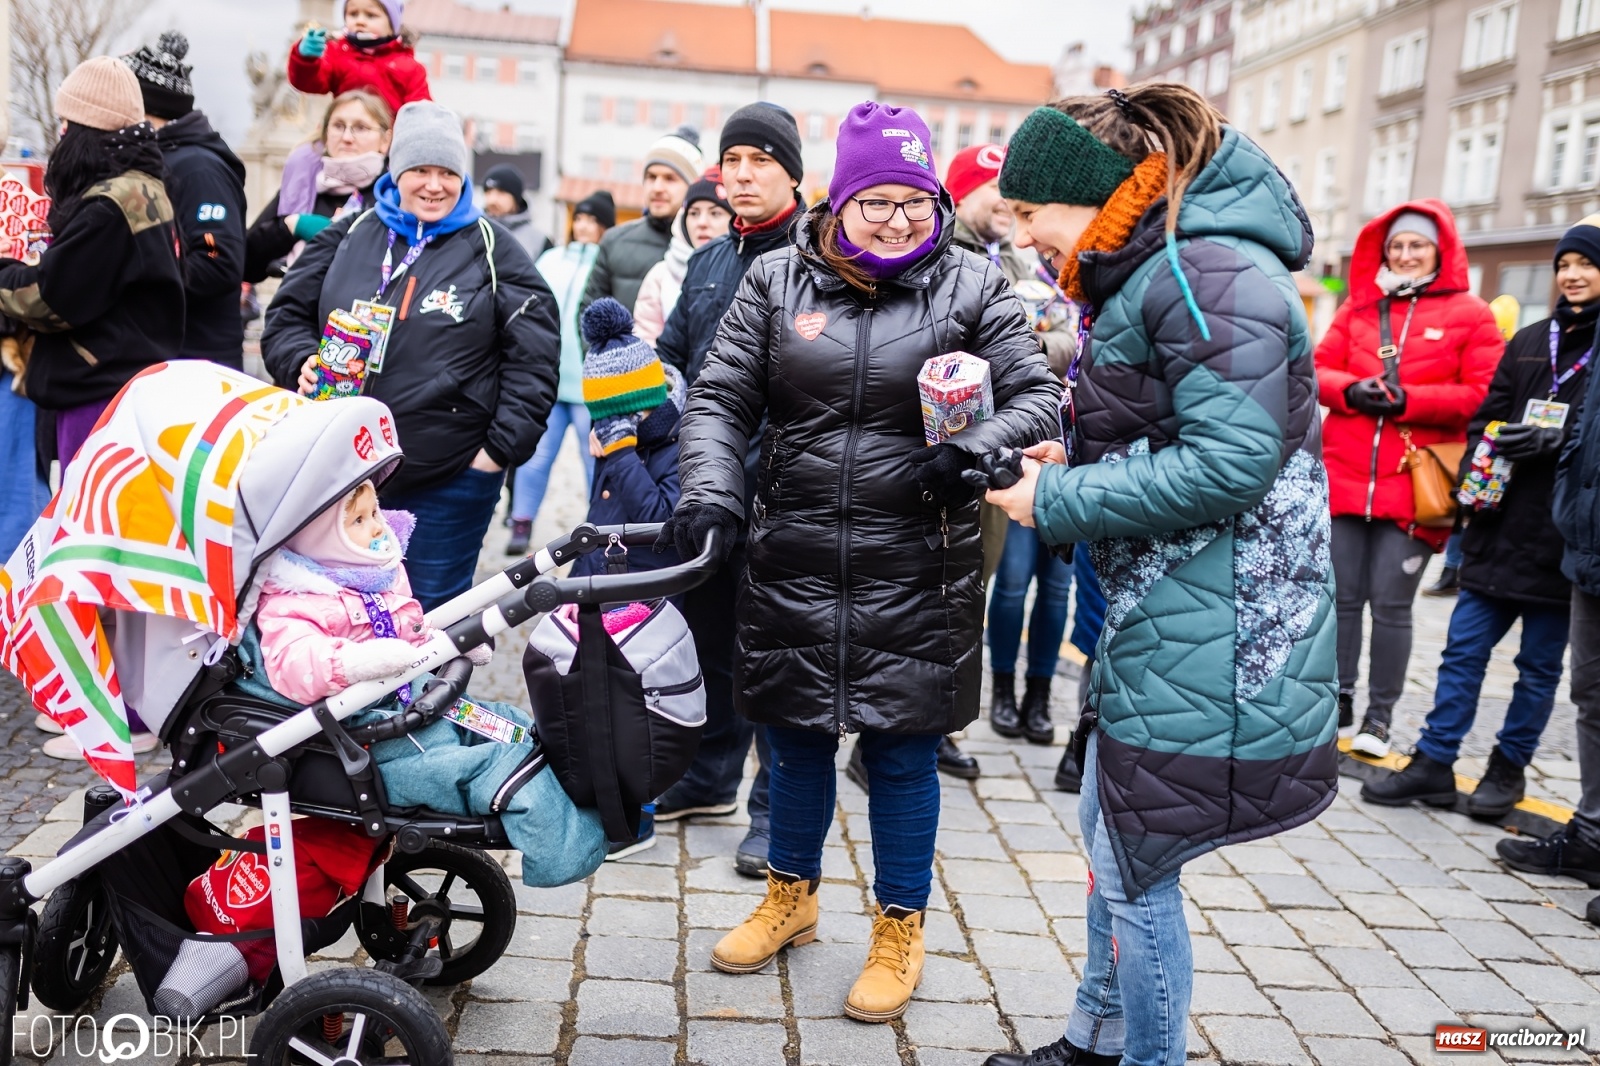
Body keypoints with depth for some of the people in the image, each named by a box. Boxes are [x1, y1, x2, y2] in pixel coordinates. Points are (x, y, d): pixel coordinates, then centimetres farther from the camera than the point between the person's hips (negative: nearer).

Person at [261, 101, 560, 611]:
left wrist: (502, 448, -10)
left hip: (449, 485, -3)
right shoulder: (347, 237, 8)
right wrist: (301, 362, -8)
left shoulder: (493, 252, -1)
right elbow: (286, 315, 14)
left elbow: (533, 358, -4)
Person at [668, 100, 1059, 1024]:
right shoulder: (779, 281, 3)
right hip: (795, 557, 2)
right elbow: (720, 399, 4)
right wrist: (712, 490, -13)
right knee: (797, 737, 16)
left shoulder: (973, 286, -1)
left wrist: (974, 451, -21)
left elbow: (1036, 395, -1)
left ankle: (901, 931, 29)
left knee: (902, 753, 7)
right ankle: (792, 896, 41)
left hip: (917, 568, -2)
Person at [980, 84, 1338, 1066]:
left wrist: (1058, 501, -17)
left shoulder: (1208, 271, -18)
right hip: (1160, 618, 10)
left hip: (1211, 637, -10)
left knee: (1134, 871, 1)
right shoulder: (1146, 275, 14)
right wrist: (1070, 466, 2)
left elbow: (1231, 462, -24)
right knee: (1108, 833, 21)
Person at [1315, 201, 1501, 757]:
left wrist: (1408, 399, -14)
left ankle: (1379, 718, 12)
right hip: (1345, 475, 3)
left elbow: (1483, 394, -3)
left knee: (1392, 605, 0)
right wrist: (1350, 389, -11)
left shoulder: (1471, 315, 4)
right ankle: (1338, 704, 19)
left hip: (1412, 483, -3)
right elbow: (1319, 369, 10)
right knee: (1341, 597, 6)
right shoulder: (1359, 306, 14)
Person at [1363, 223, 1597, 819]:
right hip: (1503, 528, 4)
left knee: (1540, 664, 8)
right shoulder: (1529, 342, 14)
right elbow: (1488, 415, 15)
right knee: (1464, 650, 4)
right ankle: (1434, 763, 10)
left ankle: (1509, 768, 22)